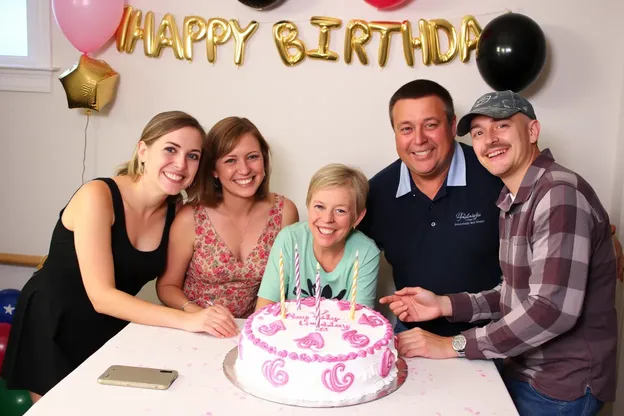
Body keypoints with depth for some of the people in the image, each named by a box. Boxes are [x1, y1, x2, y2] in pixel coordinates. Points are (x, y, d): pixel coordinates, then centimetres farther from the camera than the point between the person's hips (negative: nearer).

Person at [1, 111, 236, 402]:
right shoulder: (98, 196, -24)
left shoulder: (176, 211, -6)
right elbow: (101, 296, -29)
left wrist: (195, 312, -23)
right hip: (53, 326, -4)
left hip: (112, 331, 5)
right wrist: (186, 320, -37)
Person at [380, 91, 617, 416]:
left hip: (564, 386, -8)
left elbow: (553, 308, -29)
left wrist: (454, 346, -22)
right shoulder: (513, 200, 7)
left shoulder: (561, 193, -22)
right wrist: (444, 305, -3)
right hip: (523, 373, 8)